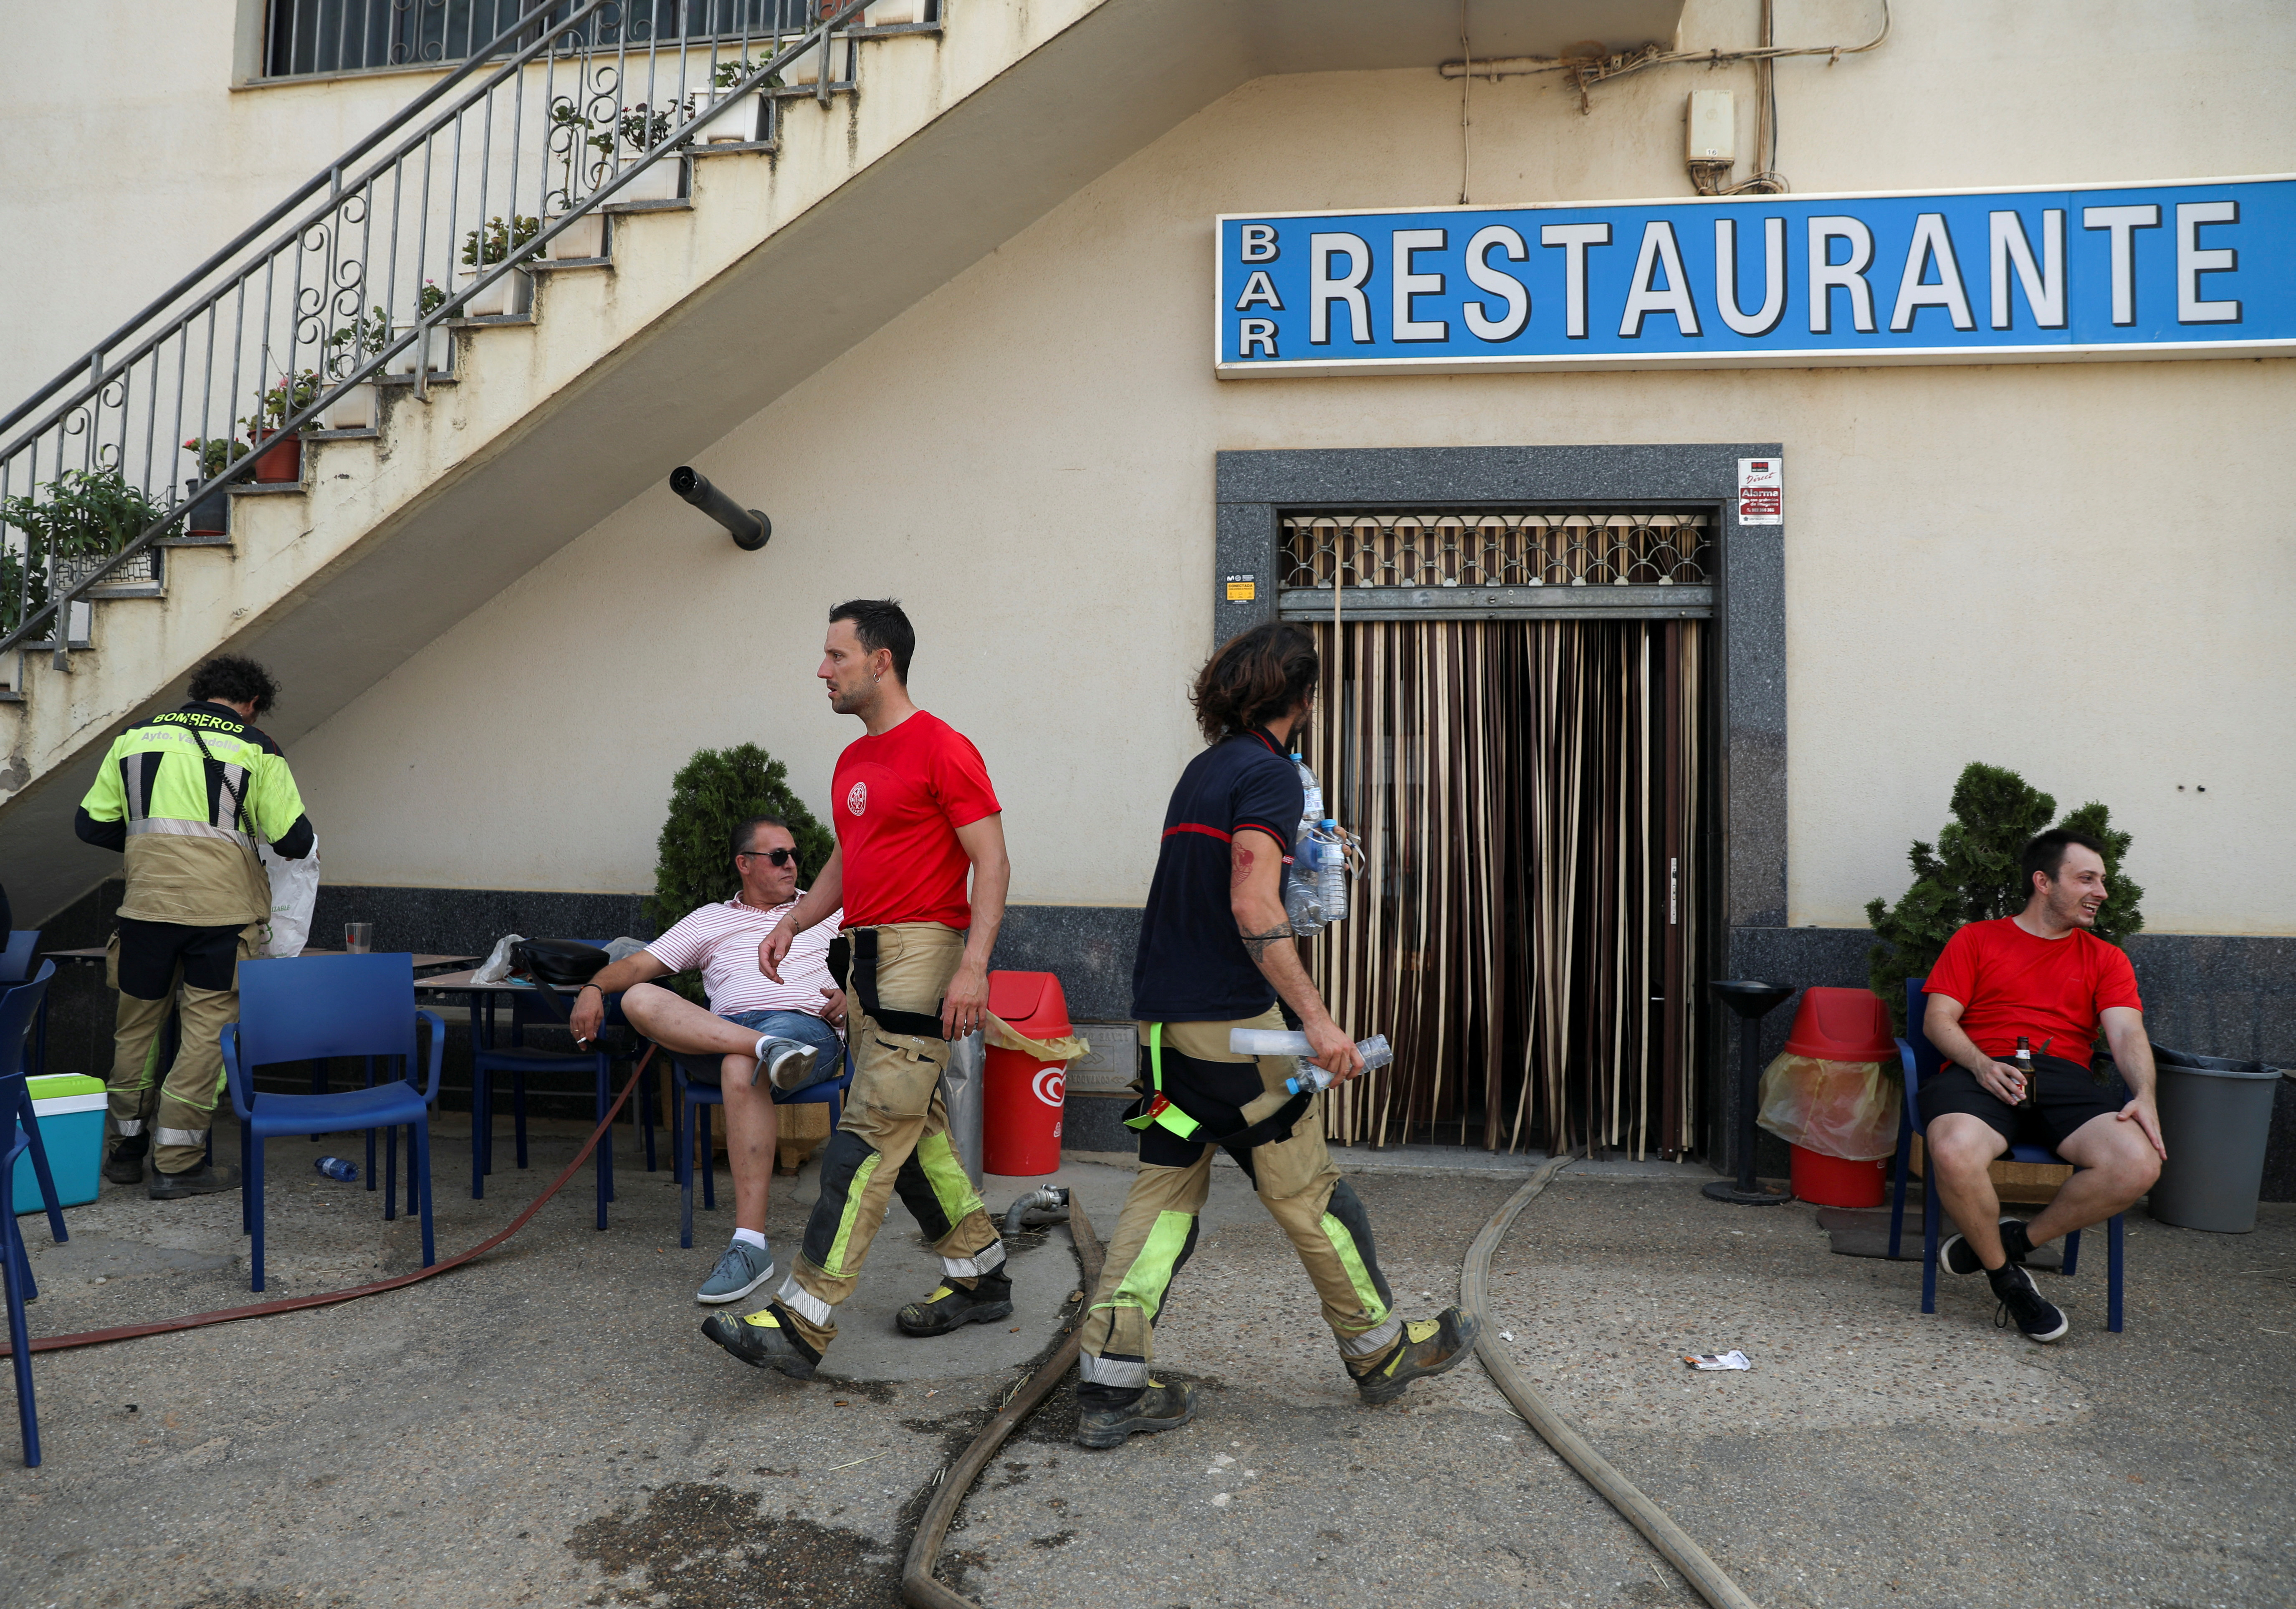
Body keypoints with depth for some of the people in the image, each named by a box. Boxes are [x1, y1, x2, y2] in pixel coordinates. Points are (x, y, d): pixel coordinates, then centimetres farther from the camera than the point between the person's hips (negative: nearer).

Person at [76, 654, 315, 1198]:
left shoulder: (135, 737, 14)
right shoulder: (254, 749, 3)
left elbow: (92, 823, 14)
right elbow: (294, 840, 0)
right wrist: (302, 841, 22)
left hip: (146, 902, 4)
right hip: (222, 905, -4)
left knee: (137, 1024, 16)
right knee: (208, 1028, 2)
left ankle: (124, 1150, 28)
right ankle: (178, 1162, 3)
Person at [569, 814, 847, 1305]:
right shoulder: (710, 920, 26)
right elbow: (641, 963, 16)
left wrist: (853, 993, -7)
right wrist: (595, 987, -4)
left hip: (808, 1025, -3)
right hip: (720, 1031, 3)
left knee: (741, 1068, -39)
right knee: (640, 999, -24)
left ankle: (751, 1244, -39)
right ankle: (768, 1050, -42)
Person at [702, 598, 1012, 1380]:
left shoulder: (941, 748, -10)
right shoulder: (853, 762, 17)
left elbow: (992, 860, -15)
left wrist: (973, 965, -24)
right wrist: (793, 923, 10)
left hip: (922, 950, -10)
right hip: (870, 958, 10)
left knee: (870, 1135, -10)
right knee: (915, 1128, 14)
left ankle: (803, 1321, -10)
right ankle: (979, 1277, 26)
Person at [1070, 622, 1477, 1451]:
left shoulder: (1201, 770, 15)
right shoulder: (1269, 771, -11)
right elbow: (1253, 906, -23)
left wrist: (1303, 853, 38)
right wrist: (1316, 1019, -25)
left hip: (1162, 1017, 8)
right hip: (1230, 1019, -8)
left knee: (1165, 1189, 10)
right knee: (1304, 1189, 7)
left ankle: (1109, 1387, 9)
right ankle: (1379, 1349, 25)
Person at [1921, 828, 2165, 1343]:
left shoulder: (2106, 959, 23)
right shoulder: (1977, 939, 16)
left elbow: (2128, 1034, 8)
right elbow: (1939, 1017, 7)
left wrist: (2144, 1096, -13)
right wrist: (1981, 1065, -14)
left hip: (2066, 1078, 3)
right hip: (1983, 1074, -3)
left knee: (2139, 1164, -29)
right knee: (1955, 1154, -37)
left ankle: (2015, 1240, -6)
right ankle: (2007, 1279, -9)